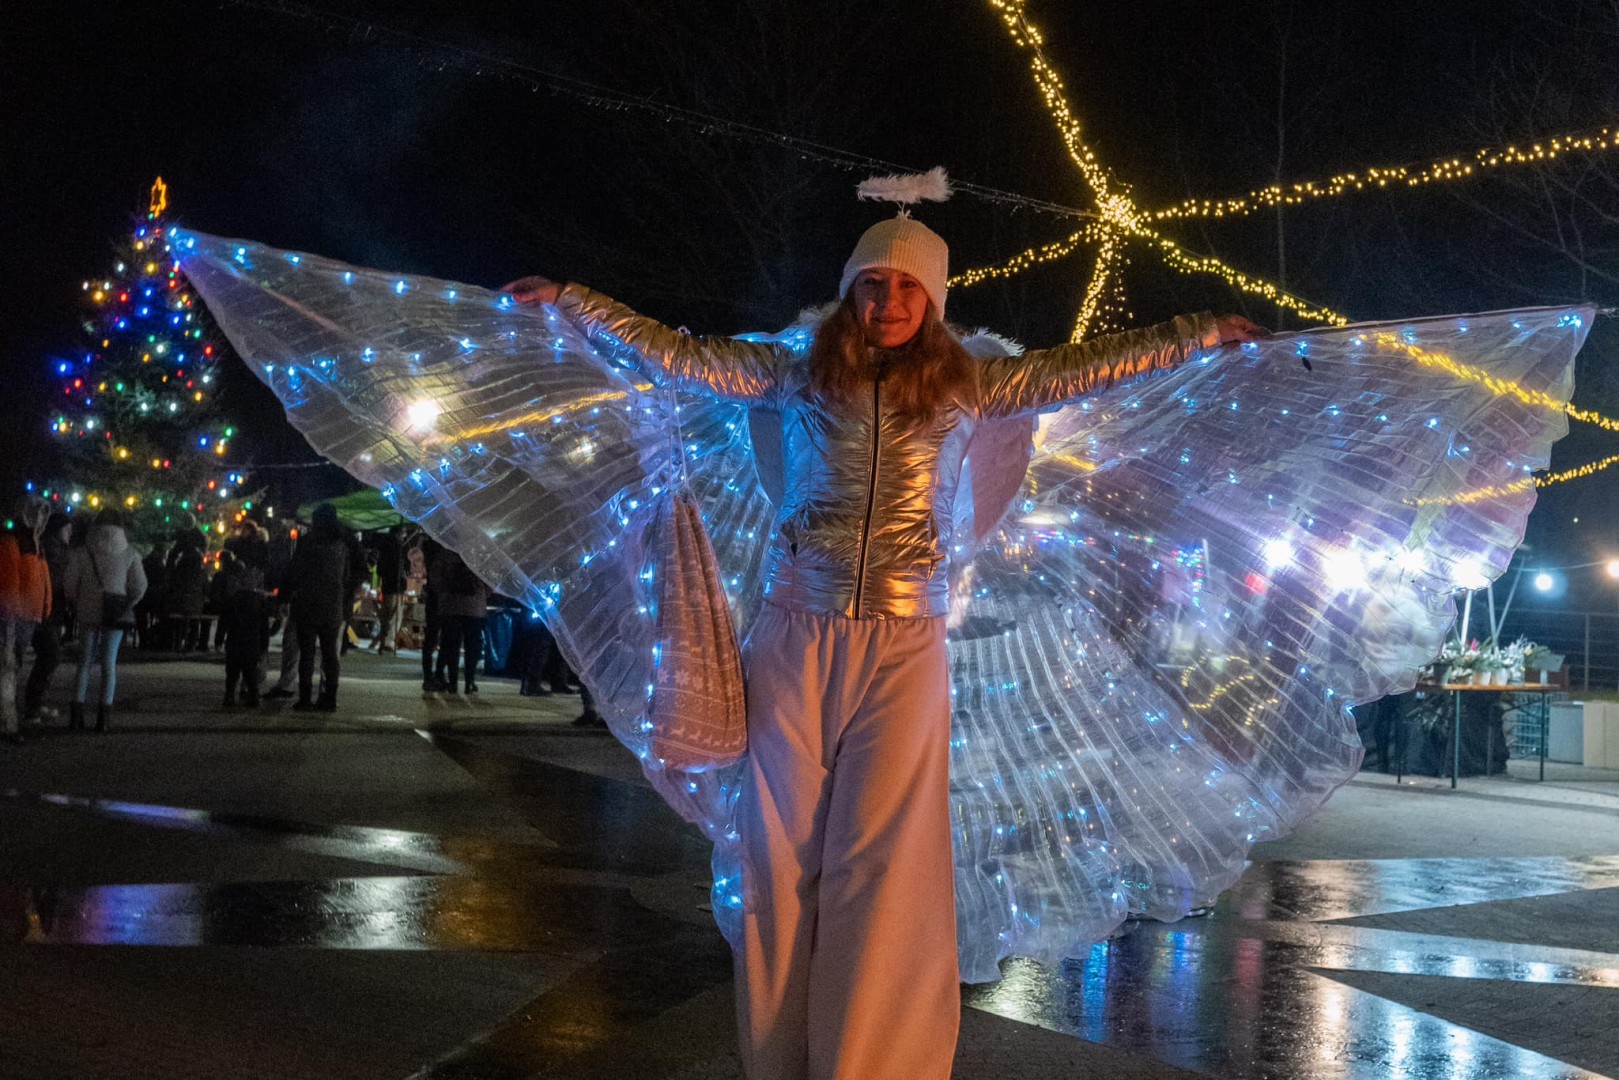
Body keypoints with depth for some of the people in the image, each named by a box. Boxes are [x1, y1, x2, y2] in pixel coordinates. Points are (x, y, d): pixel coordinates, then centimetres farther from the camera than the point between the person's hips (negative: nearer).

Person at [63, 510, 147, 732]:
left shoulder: (82, 552, -1)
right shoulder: (129, 554, -2)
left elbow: (70, 585, 0)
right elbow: (139, 586, -3)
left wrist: (79, 605, 14)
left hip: (88, 612, 1)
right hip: (117, 614, -1)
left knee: (85, 661, 11)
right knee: (109, 662, 4)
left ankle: (77, 711, 5)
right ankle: (104, 717, 1)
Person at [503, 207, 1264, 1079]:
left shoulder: (961, 387, 8)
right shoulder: (800, 376, 7)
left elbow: (1081, 367, 10)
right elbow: (677, 357, 6)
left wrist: (1207, 333, 11)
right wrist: (569, 302, 4)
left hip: (903, 646, 0)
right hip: (796, 637, 1)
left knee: (881, 863, -3)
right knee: (783, 856, 3)